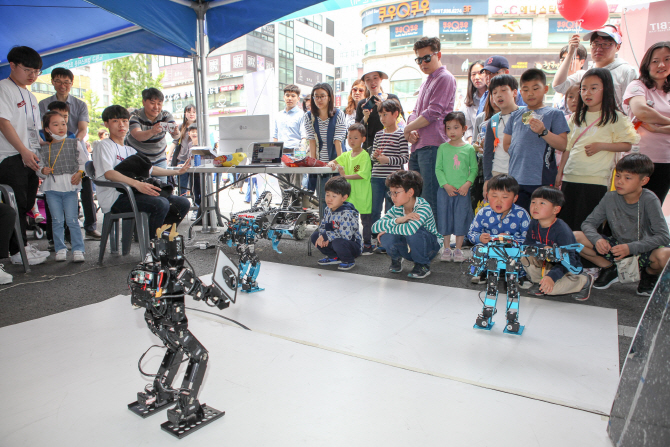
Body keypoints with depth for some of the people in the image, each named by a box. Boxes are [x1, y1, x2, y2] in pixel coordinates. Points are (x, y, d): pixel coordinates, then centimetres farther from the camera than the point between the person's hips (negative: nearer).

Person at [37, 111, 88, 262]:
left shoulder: (74, 143, 5)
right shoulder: (43, 148, 7)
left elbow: (84, 161, 4)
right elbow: (40, 166, 12)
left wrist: (79, 173, -11)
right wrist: (43, 170, -10)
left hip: (70, 187, -2)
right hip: (52, 188, 2)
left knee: (72, 220, -1)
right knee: (57, 220, 6)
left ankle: (78, 249, 6)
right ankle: (60, 249, 17)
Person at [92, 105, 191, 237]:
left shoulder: (130, 151, 25)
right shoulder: (105, 146, 0)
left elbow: (150, 169, 36)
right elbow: (108, 173, -18)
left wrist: (177, 172, 35)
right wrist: (136, 184, -34)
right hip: (115, 199, -8)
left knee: (183, 203, -4)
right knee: (161, 203, -32)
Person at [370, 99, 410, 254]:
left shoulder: (400, 134, -3)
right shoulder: (378, 134, 13)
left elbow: (405, 157, -7)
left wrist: (388, 159, -16)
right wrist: (375, 156, -3)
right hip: (377, 177, 5)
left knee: (390, 211, 2)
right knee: (374, 210, 7)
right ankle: (376, 240, 18)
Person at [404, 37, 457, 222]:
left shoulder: (445, 78, -3)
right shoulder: (427, 82, 25)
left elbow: (433, 113, -13)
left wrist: (407, 129, -4)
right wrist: (411, 132, 1)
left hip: (432, 146, -9)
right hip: (417, 146, 9)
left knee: (430, 200, -9)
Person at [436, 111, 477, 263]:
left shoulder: (469, 148, 2)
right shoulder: (443, 148, 3)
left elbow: (474, 169, 4)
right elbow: (438, 168, 2)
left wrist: (467, 184, -10)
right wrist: (446, 185, -9)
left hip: (463, 190, 0)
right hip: (445, 190, 1)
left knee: (461, 219, 3)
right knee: (445, 218, 6)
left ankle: (458, 249, 16)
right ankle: (447, 249, 18)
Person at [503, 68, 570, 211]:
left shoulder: (554, 114, 4)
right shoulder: (515, 115, 15)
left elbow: (563, 145, -5)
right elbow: (506, 144, 18)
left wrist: (543, 132, -17)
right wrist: (520, 153, 3)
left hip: (542, 180, -3)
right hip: (516, 180, 4)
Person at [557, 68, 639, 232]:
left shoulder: (614, 118, -1)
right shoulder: (576, 118, 14)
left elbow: (627, 145, -2)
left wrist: (601, 146, -16)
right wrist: (560, 171, 13)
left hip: (596, 180, -5)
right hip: (570, 178, 5)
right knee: (565, 220, 6)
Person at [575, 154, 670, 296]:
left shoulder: (649, 200, -19)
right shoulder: (610, 198, -10)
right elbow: (588, 223, -5)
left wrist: (631, 248, -37)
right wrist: (597, 239, -27)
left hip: (643, 249, -3)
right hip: (616, 247, 3)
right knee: (575, 237, -16)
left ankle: (650, 274, 3)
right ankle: (610, 269, 8)